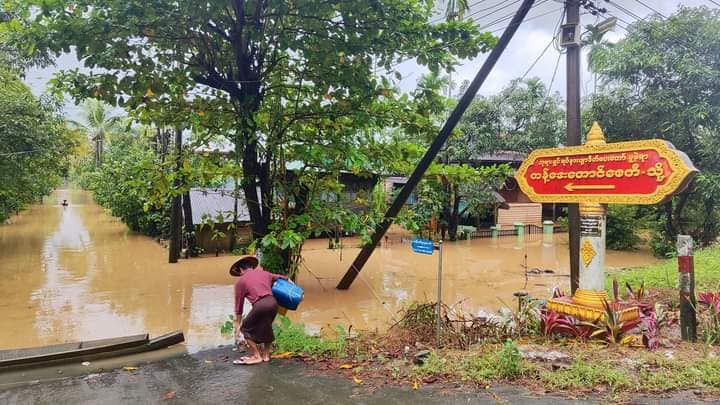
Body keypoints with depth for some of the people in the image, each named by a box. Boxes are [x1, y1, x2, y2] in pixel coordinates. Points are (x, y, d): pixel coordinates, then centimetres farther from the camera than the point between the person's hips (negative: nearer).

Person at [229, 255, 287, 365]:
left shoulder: (241, 282, 12)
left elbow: (239, 304, 14)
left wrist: (238, 324, 21)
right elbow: (284, 279, 30)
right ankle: (266, 354, 33)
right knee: (266, 327, 28)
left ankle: (256, 356, 14)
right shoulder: (264, 273, 22)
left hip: (260, 305, -5)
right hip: (273, 302, 5)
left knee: (246, 329, 16)